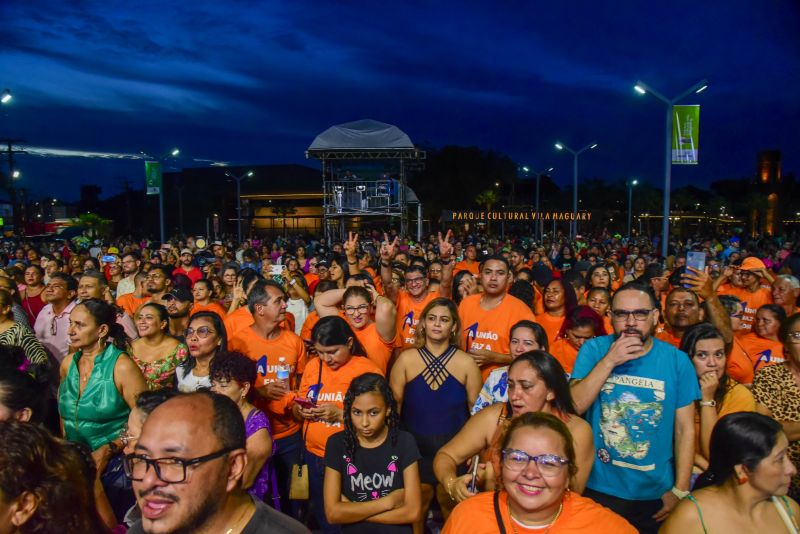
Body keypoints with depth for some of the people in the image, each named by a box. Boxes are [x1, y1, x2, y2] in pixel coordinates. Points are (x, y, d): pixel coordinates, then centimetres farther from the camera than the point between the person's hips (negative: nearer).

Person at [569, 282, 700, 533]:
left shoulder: (677, 360, -6)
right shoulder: (593, 350, -8)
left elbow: (685, 429, -3)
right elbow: (573, 407, -17)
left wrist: (680, 491, -5)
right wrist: (608, 361, -24)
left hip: (656, 494, 1)